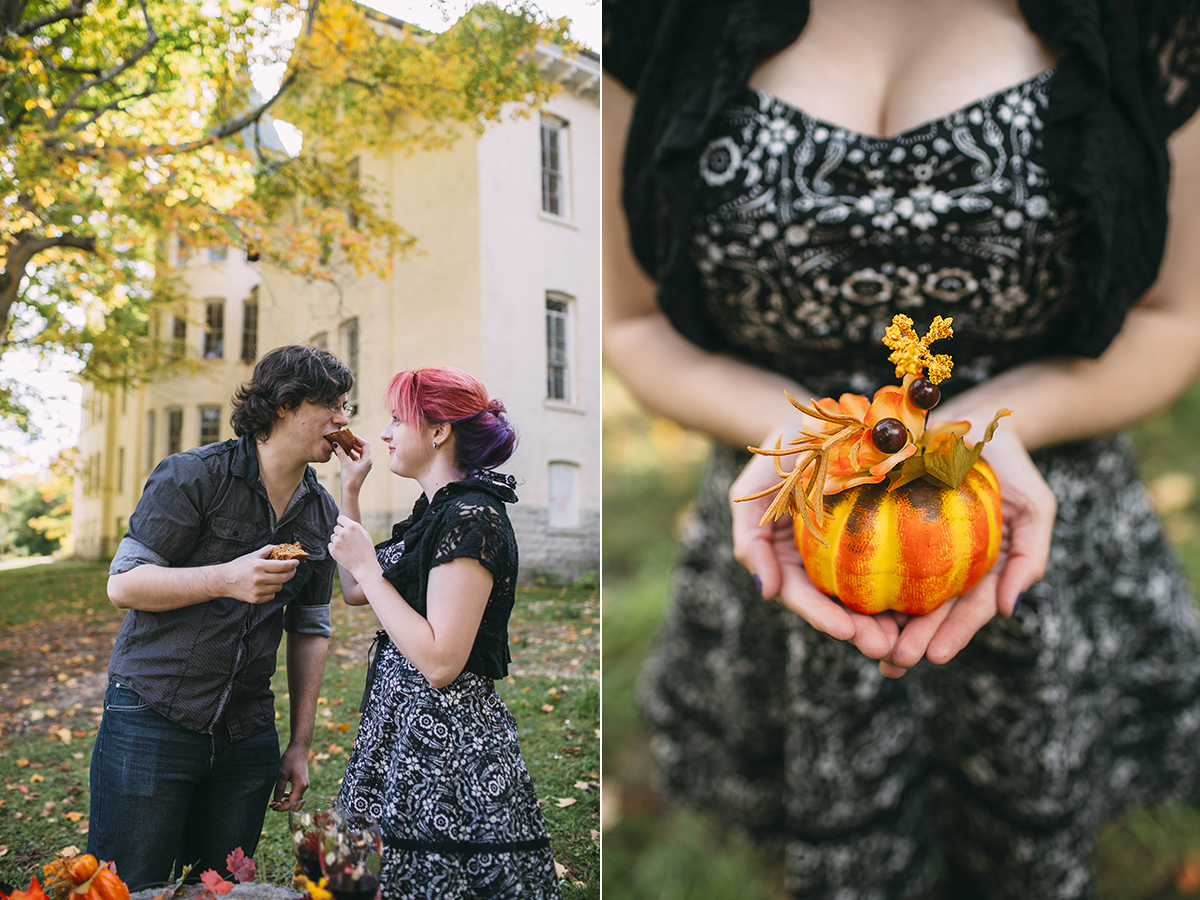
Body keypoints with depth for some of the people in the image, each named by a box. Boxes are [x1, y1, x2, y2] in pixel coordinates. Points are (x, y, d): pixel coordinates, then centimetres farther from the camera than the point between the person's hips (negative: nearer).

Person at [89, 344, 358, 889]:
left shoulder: (322, 513, 6)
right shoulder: (192, 476, -8)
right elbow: (123, 584, -10)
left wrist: (300, 743, 9)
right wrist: (226, 578, -25)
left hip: (247, 737, 5)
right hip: (152, 721, -4)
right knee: (127, 890, 1)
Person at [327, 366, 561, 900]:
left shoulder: (472, 519, -18)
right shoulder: (435, 512, 12)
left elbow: (440, 662, -24)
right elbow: (356, 593, 20)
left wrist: (366, 566, -17)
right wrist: (350, 489, 16)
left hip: (449, 745, -10)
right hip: (409, 730, 10)